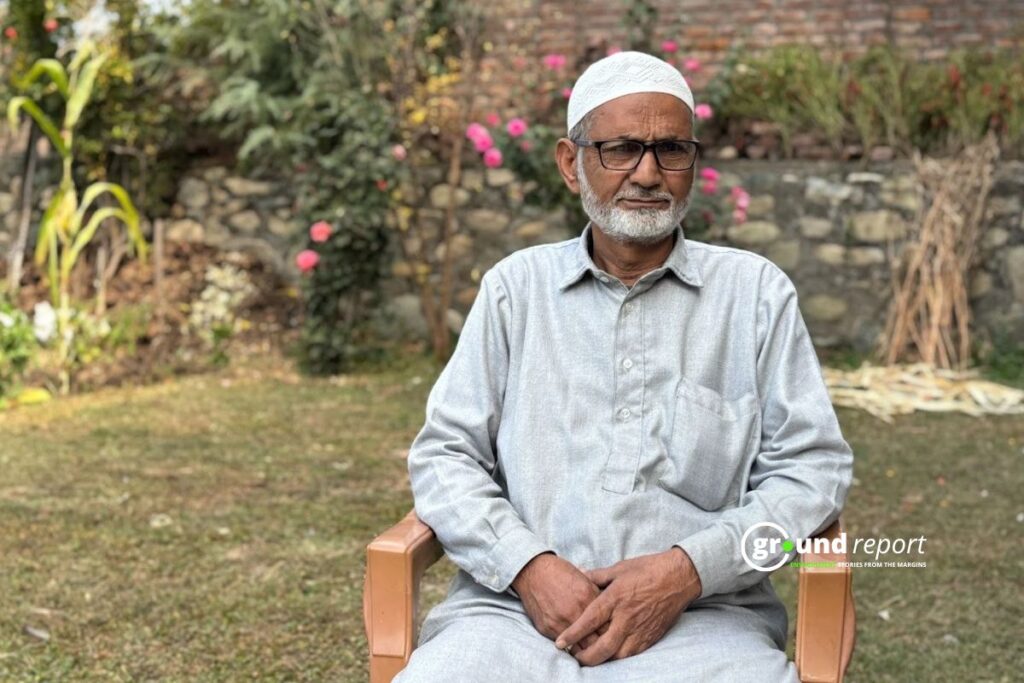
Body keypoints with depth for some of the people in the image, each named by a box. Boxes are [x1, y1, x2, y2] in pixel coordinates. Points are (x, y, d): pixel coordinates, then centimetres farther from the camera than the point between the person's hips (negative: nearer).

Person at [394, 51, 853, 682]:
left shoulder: (756, 290, 9)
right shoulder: (517, 285, 12)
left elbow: (813, 467, 5)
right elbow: (445, 454, 9)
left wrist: (687, 570, -10)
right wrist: (528, 566, -9)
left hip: (702, 617, 0)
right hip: (517, 605, 1)